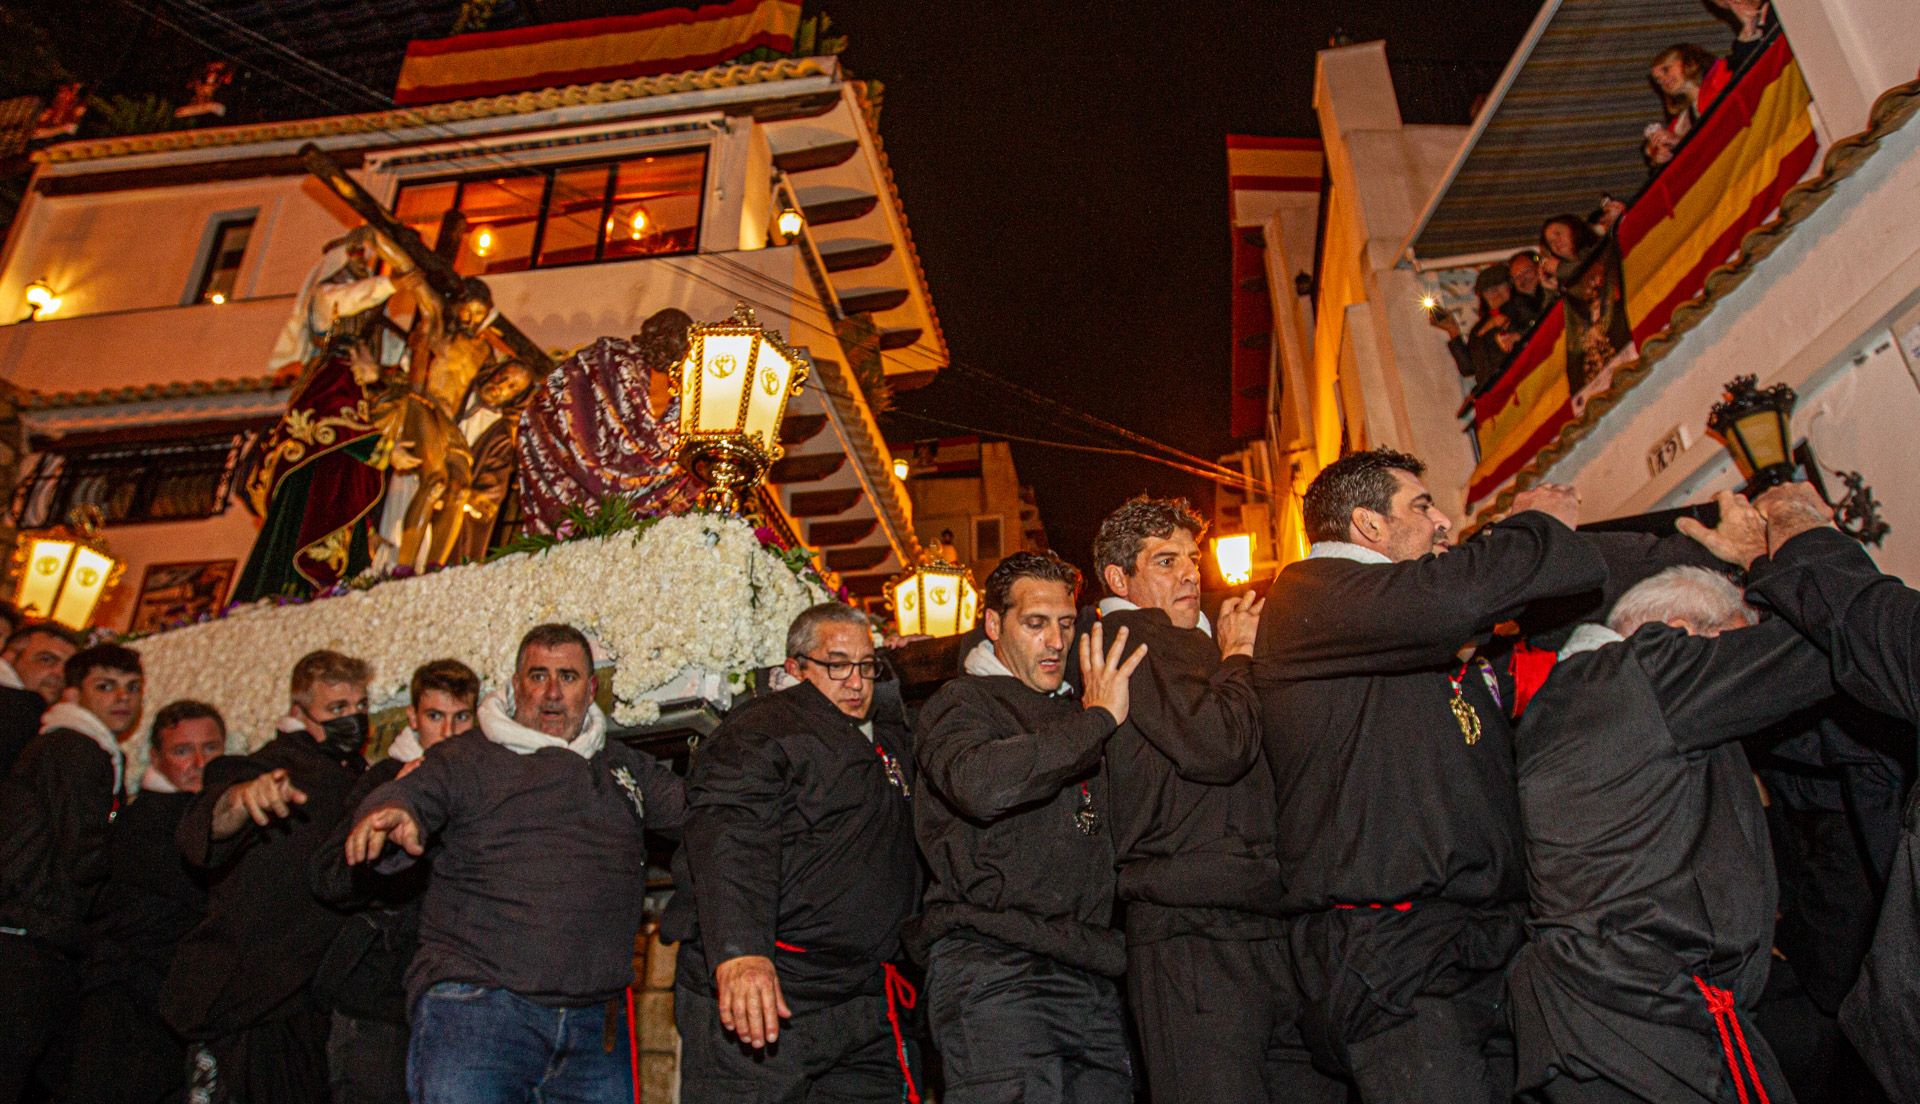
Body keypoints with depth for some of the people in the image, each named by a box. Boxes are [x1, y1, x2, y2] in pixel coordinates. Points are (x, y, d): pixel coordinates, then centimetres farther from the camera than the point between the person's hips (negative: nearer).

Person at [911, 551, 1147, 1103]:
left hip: (1091, 972, 7)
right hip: (991, 966, -6)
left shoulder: (1073, 712, 22)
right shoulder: (961, 702, 0)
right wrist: (1099, 719, -16)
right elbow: (979, 784, -23)